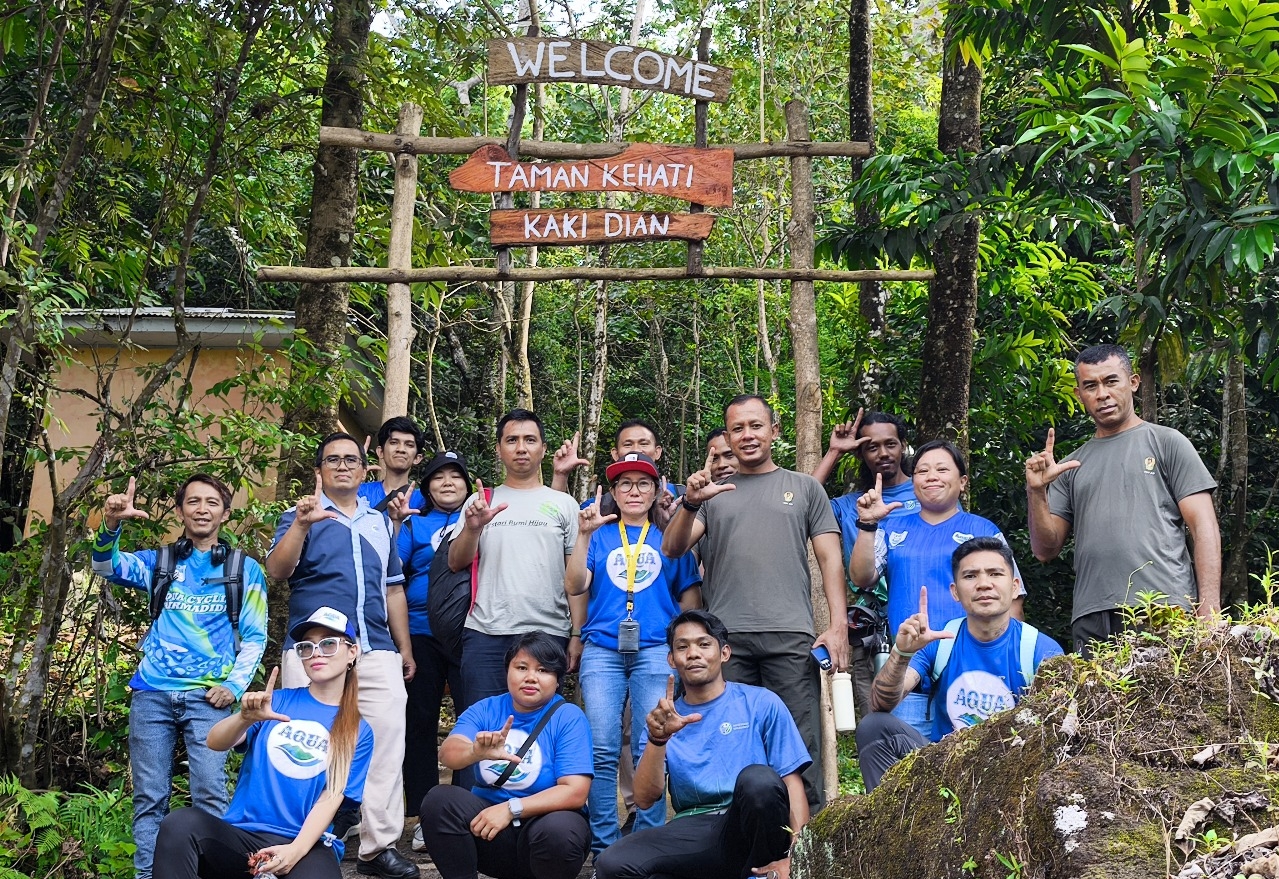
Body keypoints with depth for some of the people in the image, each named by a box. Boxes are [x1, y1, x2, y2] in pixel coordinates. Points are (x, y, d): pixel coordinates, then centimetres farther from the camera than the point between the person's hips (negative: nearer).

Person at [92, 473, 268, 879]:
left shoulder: (244, 569, 10)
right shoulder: (159, 563, 14)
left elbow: (255, 636, 10)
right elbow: (106, 567, -3)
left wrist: (235, 685, -5)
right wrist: (112, 525, -24)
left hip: (208, 696, -2)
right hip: (152, 693, 2)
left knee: (209, 794, -11)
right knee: (149, 797, 2)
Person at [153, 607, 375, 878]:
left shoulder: (359, 732, 10)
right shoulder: (278, 702, 12)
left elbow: (331, 797, -1)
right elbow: (215, 743, -1)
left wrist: (295, 850, -18)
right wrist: (246, 718, -24)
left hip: (307, 843, -1)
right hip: (242, 834, 2)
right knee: (181, 823, -30)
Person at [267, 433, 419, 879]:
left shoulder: (381, 522, 21)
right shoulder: (301, 516, 8)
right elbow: (277, 570, -9)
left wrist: (405, 649, 19)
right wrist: (300, 525, -25)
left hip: (377, 653, 3)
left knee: (386, 743, -5)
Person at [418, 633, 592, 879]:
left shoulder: (568, 718, -6)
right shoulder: (485, 709, 2)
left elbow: (575, 792, -16)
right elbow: (449, 752, -17)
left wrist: (511, 809, -25)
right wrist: (477, 752, -41)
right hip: (488, 820, 3)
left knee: (558, 830, -36)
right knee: (438, 800, -23)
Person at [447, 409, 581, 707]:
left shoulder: (564, 504, 11)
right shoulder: (480, 502, 13)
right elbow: (455, 563, 6)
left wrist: (578, 634, -1)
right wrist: (472, 528, -13)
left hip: (547, 634, -1)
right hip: (485, 636, 1)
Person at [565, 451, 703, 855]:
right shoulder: (601, 535, 15)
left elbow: (690, 600, 15)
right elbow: (574, 586, 2)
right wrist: (583, 534, -7)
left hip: (656, 650, 0)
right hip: (602, 650, 1)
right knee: (603, 750, -5)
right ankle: (604, 845, 1)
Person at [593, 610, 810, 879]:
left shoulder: (761, 704, 8)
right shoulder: (664, 719, 14)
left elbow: (792, 781, 1)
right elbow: (645, 798, 2)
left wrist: (793, 856, -14)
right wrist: (657, 739, -16)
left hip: (751, 826, -1)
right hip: (693, 831, 1)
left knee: (758, 777, -35)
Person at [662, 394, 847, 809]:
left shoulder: (804, 488, 16)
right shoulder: (712, 491, 18)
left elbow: (830, 559, 9)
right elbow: (671, 549, 7)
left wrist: (838, 624, -4)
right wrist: (690, 504, -11)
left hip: (790, 636, -1)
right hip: (726, 638, 1)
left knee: (800, 745, -5)